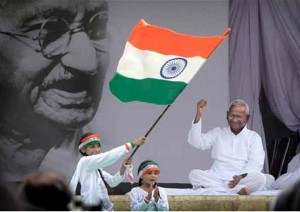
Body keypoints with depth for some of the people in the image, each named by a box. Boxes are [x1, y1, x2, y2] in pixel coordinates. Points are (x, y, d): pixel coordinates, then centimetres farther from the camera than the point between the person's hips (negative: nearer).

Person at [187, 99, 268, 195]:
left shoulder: (254, 137, 14)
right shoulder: (217, 133, 21)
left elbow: (255, 164, 1)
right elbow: (196, 142, 8)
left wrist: (242, 176, -20)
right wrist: (198, 115, -1)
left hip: (242, 179, -2)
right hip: (216, 177, 2)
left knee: (260, 178, -33)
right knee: (194, 174, -28)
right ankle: (238, 190, -38)